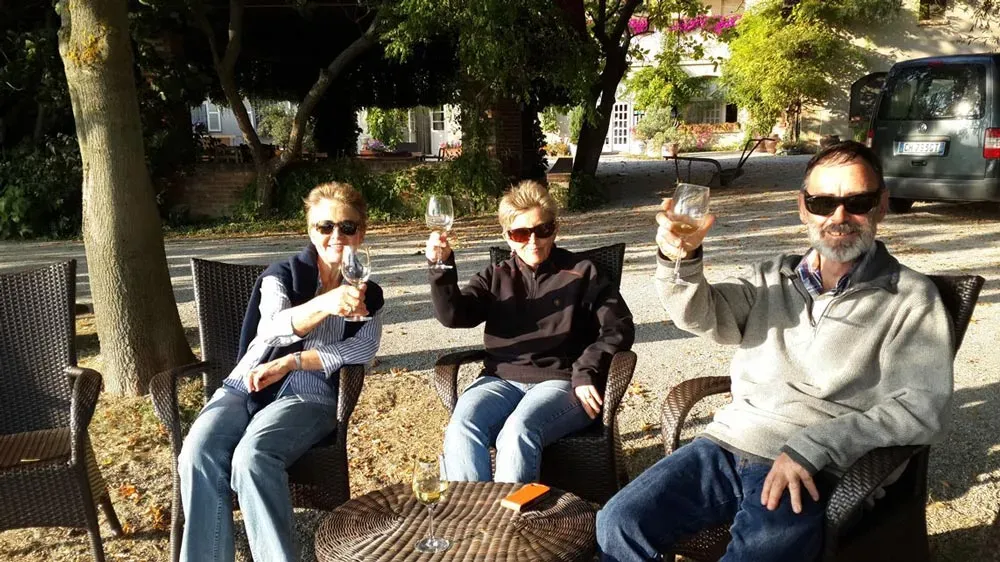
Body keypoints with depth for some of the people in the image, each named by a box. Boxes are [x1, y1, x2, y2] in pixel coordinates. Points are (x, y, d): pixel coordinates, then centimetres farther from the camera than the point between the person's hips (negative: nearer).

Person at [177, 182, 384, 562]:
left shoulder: (367, 295, 11)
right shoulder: (282, 274, 5)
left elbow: (363, 348, -7)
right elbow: (277, 325, -16)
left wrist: (290, 363, -15)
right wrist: (324, 305, -38)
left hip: (309, 396, -1)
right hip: (247, 385, 1)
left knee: (253, 456, -31)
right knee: (198, 454, -28)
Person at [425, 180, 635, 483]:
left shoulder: (581, 273, 11)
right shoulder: (494, 278, 18)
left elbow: (618, 328, 6)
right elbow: (453, 316, 2)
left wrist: (585, 372, -7)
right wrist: (441, 267, -15)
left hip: (561, 382, -2)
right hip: (502, 380, 3)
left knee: (518, 430, -35)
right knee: (461, 427, -30)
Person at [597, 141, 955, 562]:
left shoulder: (911, 298, 2)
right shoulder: (772, 278, 14)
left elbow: (921, 406, -8)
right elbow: (703, 316, -1)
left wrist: (813, 448, -19)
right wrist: (681, 259, -23)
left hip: (813, 473, -4)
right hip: (727, 445, 4)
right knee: (618, 524, -10)